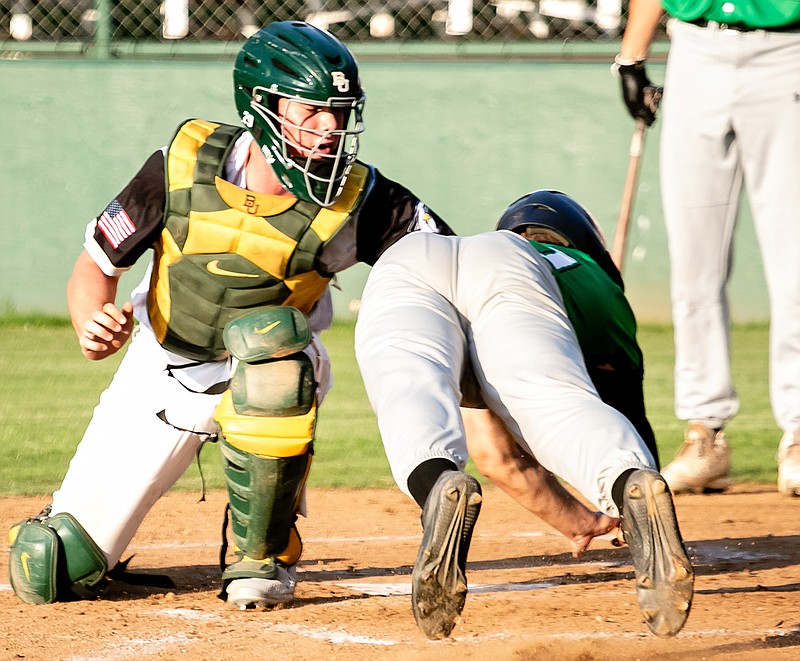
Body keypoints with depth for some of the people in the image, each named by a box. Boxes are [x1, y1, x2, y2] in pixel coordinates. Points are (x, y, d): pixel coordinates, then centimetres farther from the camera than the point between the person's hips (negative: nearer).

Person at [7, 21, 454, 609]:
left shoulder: (355, 198, -20)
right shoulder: (185, 163, -16)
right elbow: (96, 266, -8)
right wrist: (93, 326, -30)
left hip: (268, 379, -1)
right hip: (162, 375, 1)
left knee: (269, 332, -40)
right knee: (50, 572, -5)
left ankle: (262, 555, -21)